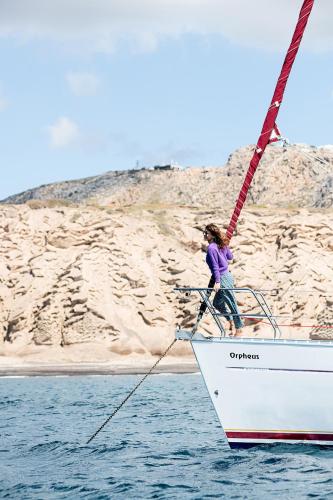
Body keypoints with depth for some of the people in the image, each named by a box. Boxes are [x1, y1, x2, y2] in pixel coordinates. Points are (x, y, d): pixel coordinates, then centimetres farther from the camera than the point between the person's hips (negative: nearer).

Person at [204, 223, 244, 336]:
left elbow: (215, 266, -21)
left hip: (223, 278, -9)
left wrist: (217, 282, -22)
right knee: (217, 303, 22)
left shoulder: (211, 248, -18)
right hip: (227, 275, 9)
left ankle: (239, 330, 11)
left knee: (232, 304, 1)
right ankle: (230, 320, 31)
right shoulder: (221, 245, 7)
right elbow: (230, 256, 20)